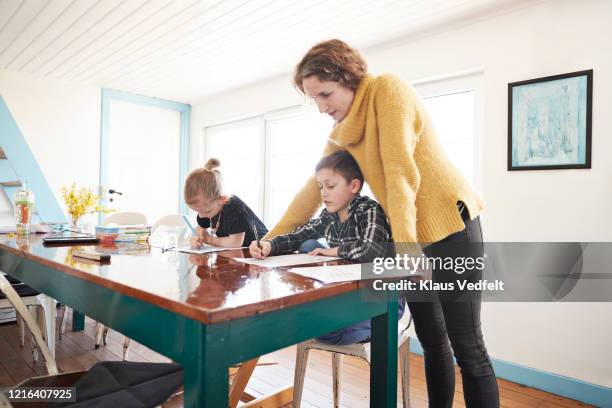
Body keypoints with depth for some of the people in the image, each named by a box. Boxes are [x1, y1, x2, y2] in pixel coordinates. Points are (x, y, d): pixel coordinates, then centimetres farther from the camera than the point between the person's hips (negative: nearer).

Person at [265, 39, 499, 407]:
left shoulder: (387, 89, -11)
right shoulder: (340, 133, 10)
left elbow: (400, 170, -22)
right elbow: (313, 190, 12)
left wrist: (405, 246, -26)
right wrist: (271, 237, 8)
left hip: (450, 227, -7)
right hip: (411, 238, 7)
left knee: (467, 345, 0)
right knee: (431, 340, 14)